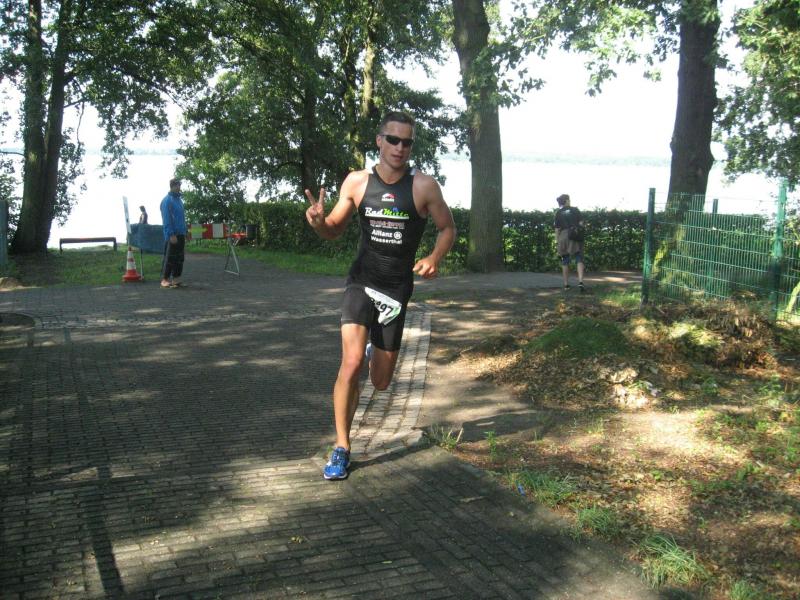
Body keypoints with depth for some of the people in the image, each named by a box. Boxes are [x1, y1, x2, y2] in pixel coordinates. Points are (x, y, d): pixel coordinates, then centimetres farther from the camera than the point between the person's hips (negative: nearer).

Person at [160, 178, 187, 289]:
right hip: (172, 235, -8)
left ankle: (176, 279, 14)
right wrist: (171, 235, -21)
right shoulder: (167, 200, -10)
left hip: (180, 234, 8)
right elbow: (166, 219, -16)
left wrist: (184, 233, 18)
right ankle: (165, 279, 0)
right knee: (170, 258, -6)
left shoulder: (179, 200, 16)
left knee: (179, 258, 9)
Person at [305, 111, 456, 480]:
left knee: (381, 383, 9)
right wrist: (318, 221, -17)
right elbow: (334, 231, 7)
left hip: (397, 288, 0)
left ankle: (378, 348, 48)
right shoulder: (356, 182, -3)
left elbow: (448, 228, 4)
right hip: (361, 282, 0)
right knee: (351, 364, -19)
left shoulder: (424, 186, -8)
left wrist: (434, 258, -16)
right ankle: (341, 449, -4)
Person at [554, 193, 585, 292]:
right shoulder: (575, 210, 6)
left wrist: (557, 242, 4)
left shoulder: (558, 213, 6)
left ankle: (566, 284, 11)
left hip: (563, 236, 1)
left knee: (565, 261, 9)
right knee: (579, 259, -3)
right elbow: (581, 223, 1)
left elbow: (557, 229, 2)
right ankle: (580, 281, -21)